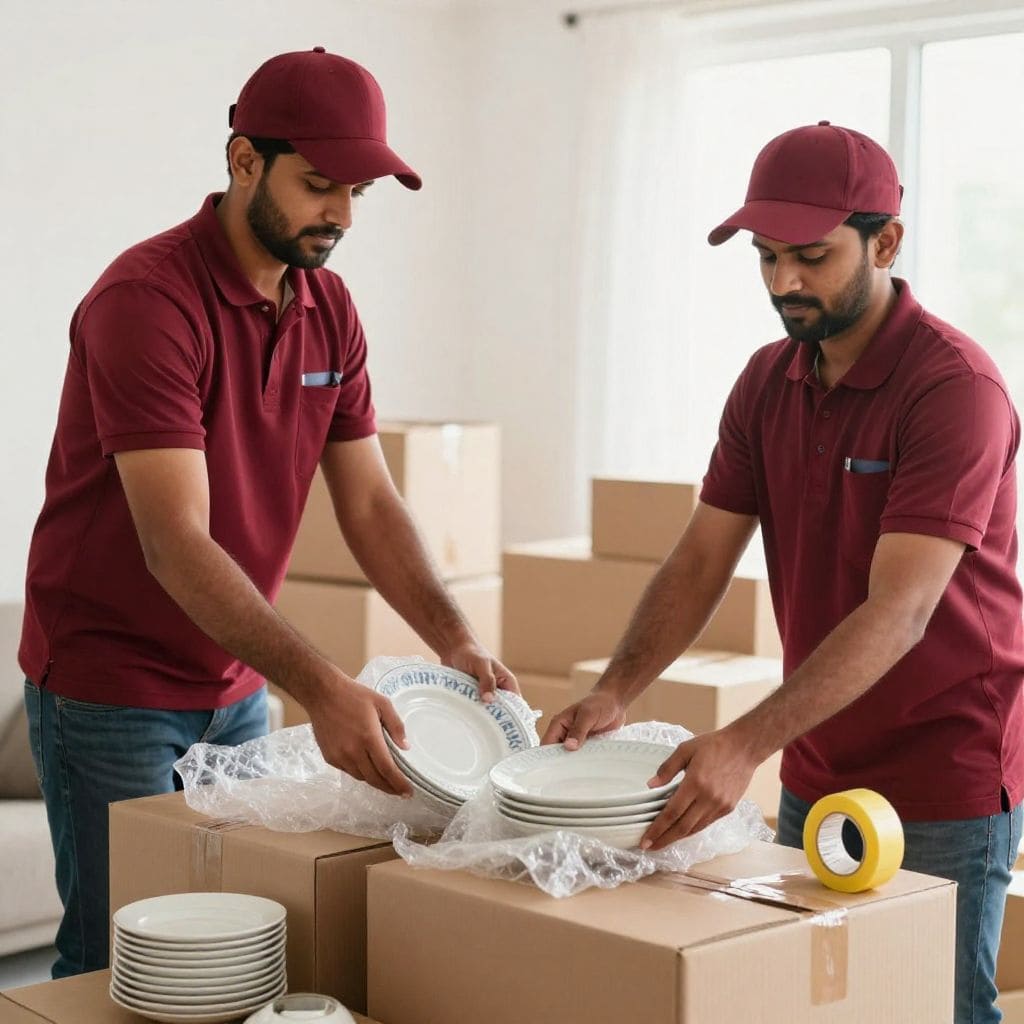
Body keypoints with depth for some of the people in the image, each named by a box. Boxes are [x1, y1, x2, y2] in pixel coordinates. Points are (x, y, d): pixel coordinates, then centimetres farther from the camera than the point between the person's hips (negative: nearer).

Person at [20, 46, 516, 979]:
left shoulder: (330, 309, 3)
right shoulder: (146, 299, -21)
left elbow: (369, 502, 2)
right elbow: (176, 544, -28)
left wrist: (453, 638, -13)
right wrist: (319, 687, -35)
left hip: (236, 685, 7)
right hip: (111, 685, -7)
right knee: (123, 959, 1)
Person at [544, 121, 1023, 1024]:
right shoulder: (768, 382, 4)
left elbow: (898, 612, -28)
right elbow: (703, 558, 0)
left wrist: (746, 744, -37)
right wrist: (616, 692, -17)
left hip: (944, 784, -6)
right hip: (815, 772, 7)